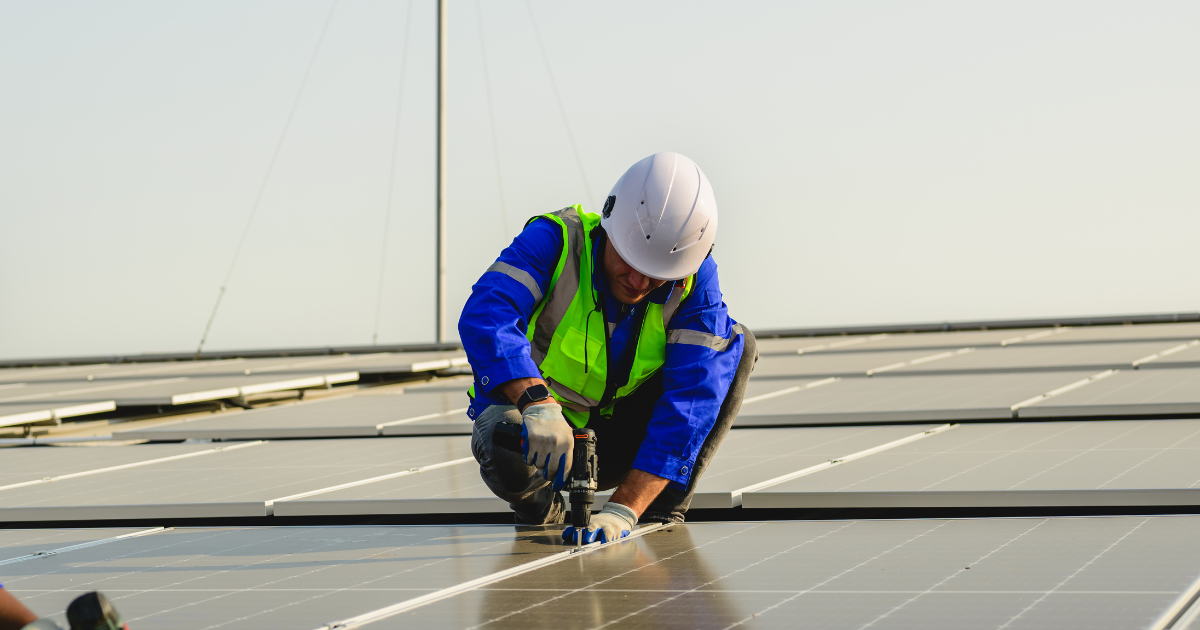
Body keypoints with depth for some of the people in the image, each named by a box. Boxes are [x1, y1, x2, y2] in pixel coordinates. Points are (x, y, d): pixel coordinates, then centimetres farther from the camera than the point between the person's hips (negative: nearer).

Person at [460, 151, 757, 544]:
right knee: (510, 455, -40)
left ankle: (662, 516, -10)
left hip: (614, 434, 3)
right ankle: (540, 508, -2)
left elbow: (692, 399, -27)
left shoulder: (694, 282, -17)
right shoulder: (556, 240, -21)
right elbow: (484, 317, -37)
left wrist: (623, 510, -39)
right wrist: (537, 402, -56)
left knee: (736, 344, -14)